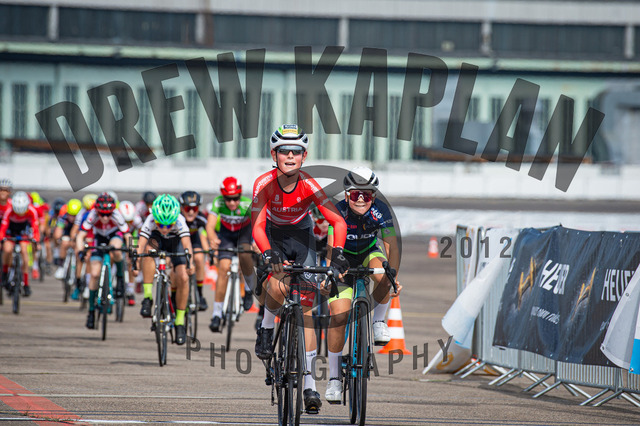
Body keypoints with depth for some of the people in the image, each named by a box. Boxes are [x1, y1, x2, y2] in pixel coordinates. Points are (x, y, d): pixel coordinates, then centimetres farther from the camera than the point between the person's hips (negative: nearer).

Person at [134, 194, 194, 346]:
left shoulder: (180, 221, -37)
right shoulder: (150, 221, -36)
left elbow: (186, 243, -50)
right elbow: (141, 244, -44)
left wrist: (189, 263, -65)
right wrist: (135, 264, -59)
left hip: (175, 242, 0)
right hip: (157, 240, 0)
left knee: (183, 279, -18)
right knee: (148, 248, -36)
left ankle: (180, 322, 0)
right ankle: (147, 298, -30)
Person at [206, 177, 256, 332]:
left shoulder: (248, 205, -33)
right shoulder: (218, 203, -30)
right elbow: (210, 226, -39)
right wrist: (212, 239, -60)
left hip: (244, 232, -1)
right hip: (226, 234, 1)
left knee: (244, 254, -31)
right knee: (224, 268, -16)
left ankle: (249, 288, -2)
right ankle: (217, 314, -12)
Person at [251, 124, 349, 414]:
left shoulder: (309, 185, -26)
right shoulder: (265, 184, -27)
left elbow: (338, 221, -28)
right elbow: (257, 226, -31)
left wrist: (337, 253, -45)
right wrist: (269, 253, -49)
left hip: (302, 238, 1)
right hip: (274, 238, -1)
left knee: (306, 307, -5)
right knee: (278, 287, -32)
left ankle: (309, 382, -2)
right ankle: (267, 328, 1)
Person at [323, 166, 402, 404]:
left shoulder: (380, 211, -24)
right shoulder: (339, 212, -28)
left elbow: (391, 244, -29)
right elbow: (333, 246, -38)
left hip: (370, 252, 1)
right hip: (344, 258, -1)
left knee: (383, 276, -36)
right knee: (338, 315, -16)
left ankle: (378, 320, -7)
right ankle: (334, 377, -5)